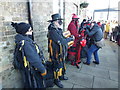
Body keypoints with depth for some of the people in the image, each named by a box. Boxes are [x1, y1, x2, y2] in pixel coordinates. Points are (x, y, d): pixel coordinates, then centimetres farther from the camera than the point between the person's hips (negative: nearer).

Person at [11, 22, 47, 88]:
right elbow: (34, 59, -28)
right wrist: (43, 70, -16)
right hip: (32, 71, -8)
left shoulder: (21, 40, 1)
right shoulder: (26, 43, -30)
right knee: (37, 85, 15)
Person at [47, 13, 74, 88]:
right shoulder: (53, 31, -26)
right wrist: (70, 39, -15)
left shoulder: (58, 30, 4)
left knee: (62, 65, 25)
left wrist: (67, 38, -12)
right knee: (57, 67, 10)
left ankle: (61, 76, 48)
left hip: (61, 52, 9)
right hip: (56, 54, -9)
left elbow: (62, 38, 6)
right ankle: (57, 80, 33)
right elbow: (62, 42, -30)